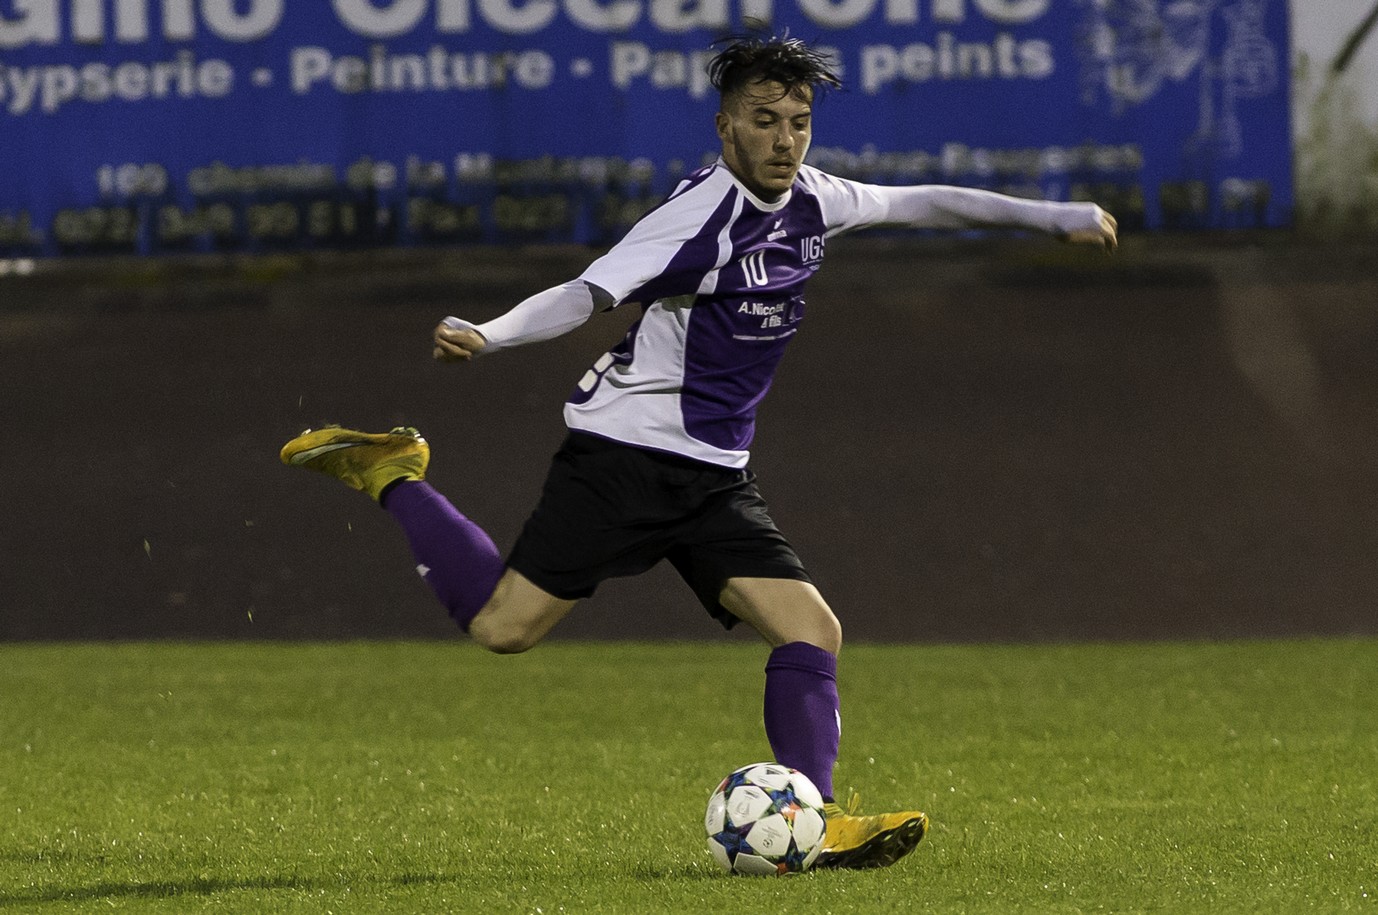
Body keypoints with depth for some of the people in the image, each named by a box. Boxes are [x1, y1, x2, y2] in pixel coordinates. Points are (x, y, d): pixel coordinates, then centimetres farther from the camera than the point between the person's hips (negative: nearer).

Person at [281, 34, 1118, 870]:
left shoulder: (810, 203, 8)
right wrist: (485, 336, -41)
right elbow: (589, 293, -25)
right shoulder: (704, 213, -17)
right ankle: (391, 475, 10)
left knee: (813, 632, -8)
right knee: (504, 624, -11)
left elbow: (917, 203, 24)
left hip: (716, 479, 7)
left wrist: (1055, 217, 29)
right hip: (625, 453, -7)